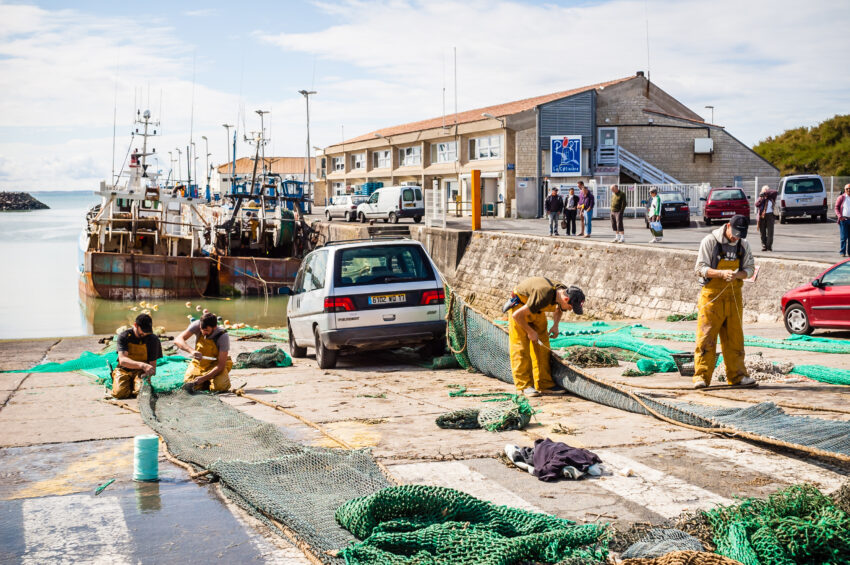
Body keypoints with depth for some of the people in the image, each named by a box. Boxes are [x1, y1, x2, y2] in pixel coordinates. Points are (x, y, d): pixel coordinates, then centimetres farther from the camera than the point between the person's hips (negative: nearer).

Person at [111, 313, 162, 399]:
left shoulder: (153, 339, -5)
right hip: (124, 370, 0)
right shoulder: (124, 336, -10)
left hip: (141, 372, 0)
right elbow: (122, 360, -24)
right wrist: (142, 365, -41)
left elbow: (153, 364, -2)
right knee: (119, 393, -28)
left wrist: (149, 372, -28)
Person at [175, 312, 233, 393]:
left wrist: (203, 378, -35)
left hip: (217, 364, -3)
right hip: (199, 363, 3)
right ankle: (206, 382, 15)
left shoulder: (223, 336, -27)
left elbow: (221, 365, -25)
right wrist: (192, 351, -45)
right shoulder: (197, 325, -21)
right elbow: (178, 340, -27)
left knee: (219, 387, -29)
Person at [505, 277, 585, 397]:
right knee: (521, 346, -11)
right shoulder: (543, 297, -39)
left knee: (542, 346, 1)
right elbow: (517, 315, -31)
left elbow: (559, 309, 13)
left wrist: (555, 325, -4)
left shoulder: (564, 292, -14)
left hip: (536, 310, 8)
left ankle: (544, 384, 3)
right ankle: (524, 385, -6)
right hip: (520, 305, -8)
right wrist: (530, 331, -19)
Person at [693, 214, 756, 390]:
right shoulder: (710, 241, -7)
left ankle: (737, 375, 17)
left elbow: (750, 268, 10)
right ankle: (701, 376, -6)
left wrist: (738, 274, -13)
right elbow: (700, 268, -9)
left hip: (733, 295, 4)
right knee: (706, 336, -8)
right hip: (711, 295, -4)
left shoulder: (744, 244, 8)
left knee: (734, 337, 8)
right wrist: (721, 273, -25)